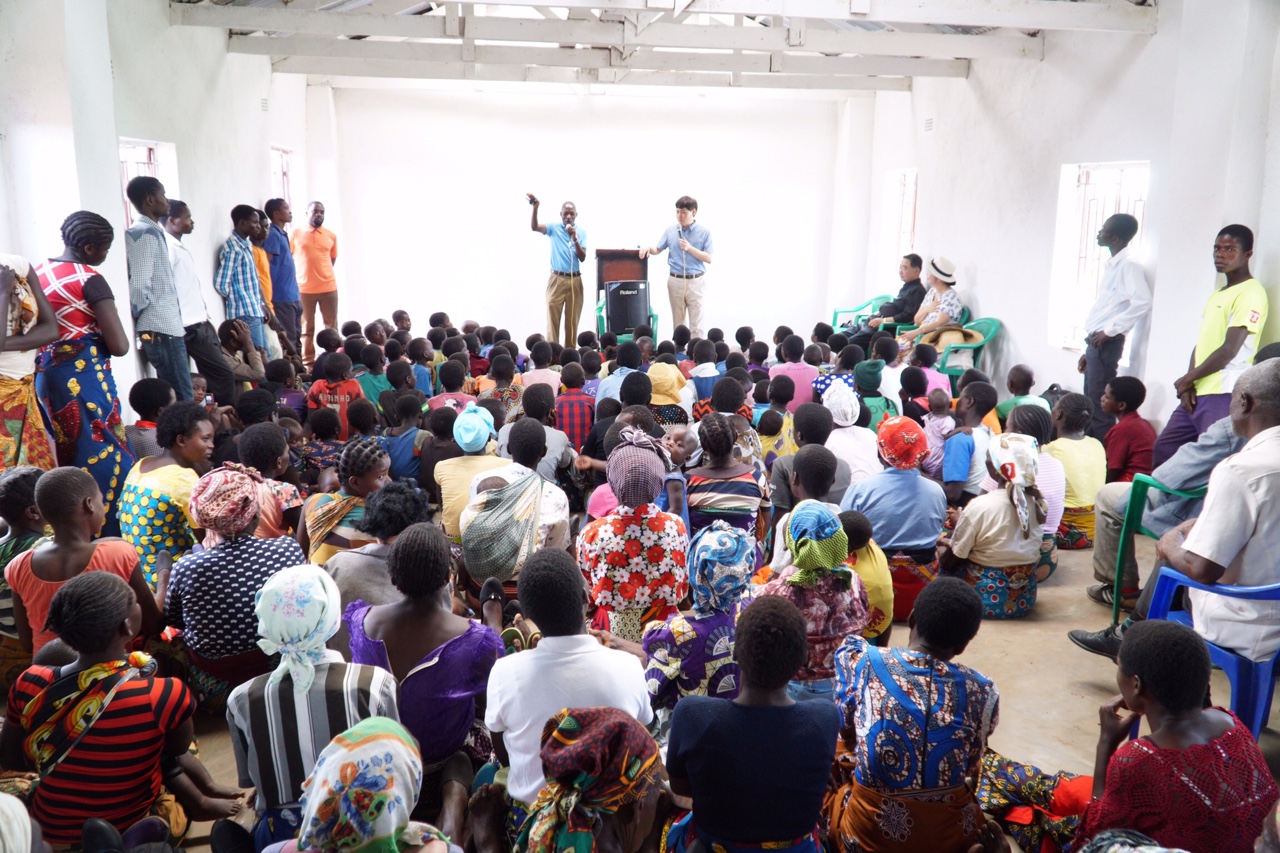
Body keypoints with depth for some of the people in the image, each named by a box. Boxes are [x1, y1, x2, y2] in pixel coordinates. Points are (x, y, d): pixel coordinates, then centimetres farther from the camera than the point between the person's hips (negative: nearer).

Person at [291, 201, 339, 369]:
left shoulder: (331, 236, 9)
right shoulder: (296, 234, 3)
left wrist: (321, 273, 7)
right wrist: (298, 276, 3)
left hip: (328, 287, 2)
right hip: (304, 288, -2)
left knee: (331, 327, 3)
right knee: (307, 328, 2)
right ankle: (308, 363, 6)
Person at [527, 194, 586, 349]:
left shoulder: (581, 232, 6)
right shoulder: (554, 228, 2)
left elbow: (582, 258, -2)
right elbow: (534, 227, -16)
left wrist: (575, 239, -15)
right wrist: (535, 208, -31)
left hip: (575, 280, 2)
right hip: (557, 279, -2)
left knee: (572, 321, 6)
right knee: (552, 319, -5)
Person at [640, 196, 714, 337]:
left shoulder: (704, 232, -3)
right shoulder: (670, 230, 5)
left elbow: (708, 259, -6)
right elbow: (658, 250, 12)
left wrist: (690, 248, -16)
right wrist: (648, 247, -9)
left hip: (696, 282, -2)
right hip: (675, 281, 2)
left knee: (696, 324, 0)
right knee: (678, 322, 9)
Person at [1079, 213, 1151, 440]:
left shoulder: (1129, 264, -11)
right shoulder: (1112, 264, 18)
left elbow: (1142, 303, -24)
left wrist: (1110, 330, -20)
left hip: (1107, 343, -9)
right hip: (1096, 342, 9)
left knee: (1099, 404, -8)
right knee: (1089, 403, 11)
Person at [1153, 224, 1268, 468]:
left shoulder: (1251, 293, -8)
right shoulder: (1216, 294, 20)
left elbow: (1229, 350, -15)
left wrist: (1188, 379, -5)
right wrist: (1189, 385, 1)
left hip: (1223, 395, -9)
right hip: (1196, 394, 9)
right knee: (1163, 450, 12)